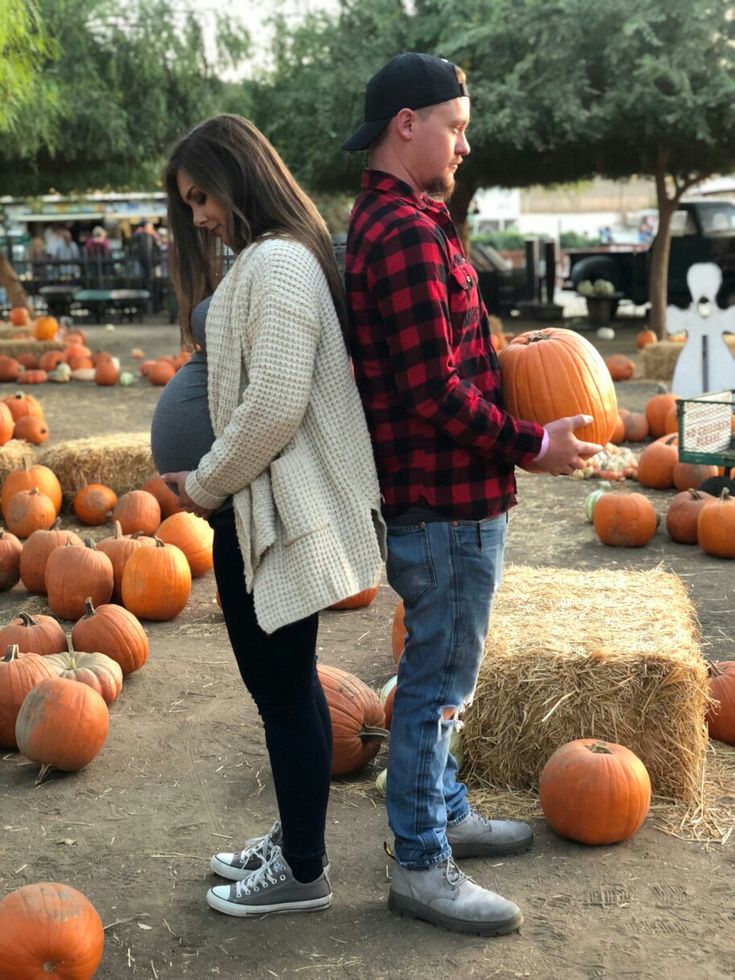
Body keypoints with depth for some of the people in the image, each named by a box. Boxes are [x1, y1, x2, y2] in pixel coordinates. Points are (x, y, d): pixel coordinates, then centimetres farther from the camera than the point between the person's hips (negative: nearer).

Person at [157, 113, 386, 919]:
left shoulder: (277, 263, -17)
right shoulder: (261, 261, 15)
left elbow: (276, 404, -25)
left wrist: (207, 483, -12)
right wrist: (214, 479, 5)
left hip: (276, 517, -10)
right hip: (262, 507, 10)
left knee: (283, 688, 3)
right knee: (281, 683, 19)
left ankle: (303, 872, 19)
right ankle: (294, 838, 35)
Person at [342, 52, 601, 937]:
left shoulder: (382, 220, 14)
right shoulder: (409, 232, -20)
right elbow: (435, 393, -23)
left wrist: (509, 359, 9)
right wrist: (532, 445, -14)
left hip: (430, 491, 11)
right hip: (447, 499, -11)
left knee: (438, 671, 21)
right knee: (440, 681, 1)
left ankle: (446, 815, 37)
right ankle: (420, 867, 15)